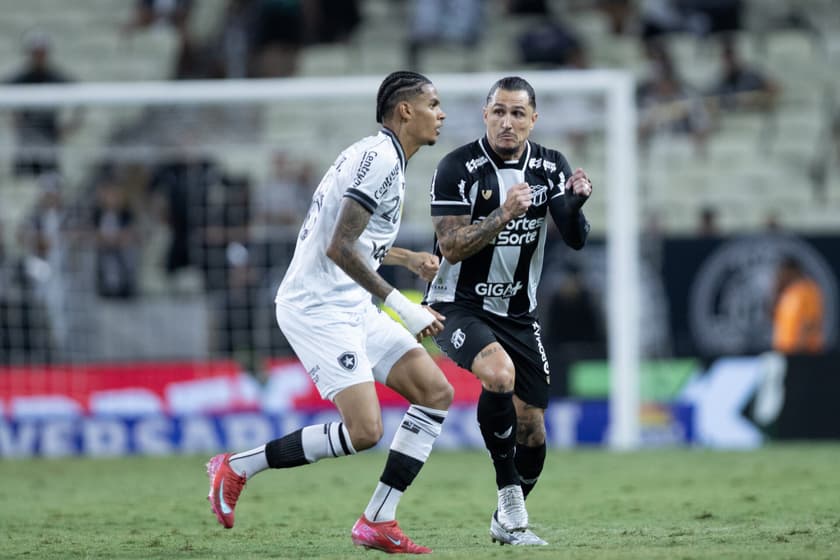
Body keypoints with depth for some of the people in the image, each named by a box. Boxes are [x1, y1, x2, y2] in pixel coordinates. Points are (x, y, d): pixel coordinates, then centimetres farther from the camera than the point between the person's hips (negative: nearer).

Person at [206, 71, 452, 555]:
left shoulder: (379, 156, 17)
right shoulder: (382, 159, -16)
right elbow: (339, 248, -23)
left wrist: (409, 259, 25)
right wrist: (402, 306, -22)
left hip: (350, 308, 11)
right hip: (317, 310, -11)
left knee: (436, 392, 2)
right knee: (364, 430, -18)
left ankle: (379, 522, 2)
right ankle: (237, 467, -2)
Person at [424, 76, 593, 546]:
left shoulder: (550, 167, 1)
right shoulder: (459, 168, -13)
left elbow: (576, 239, -6)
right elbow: (451, 247, -18)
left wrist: (576, 203, -27)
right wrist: (503, 214, -31)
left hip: (518, 313, 5)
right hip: (460, 307, -5)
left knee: (532, 431, 4)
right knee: (500, 373, -35)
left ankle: (507, 520, 29)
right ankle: (510, 496, -22)